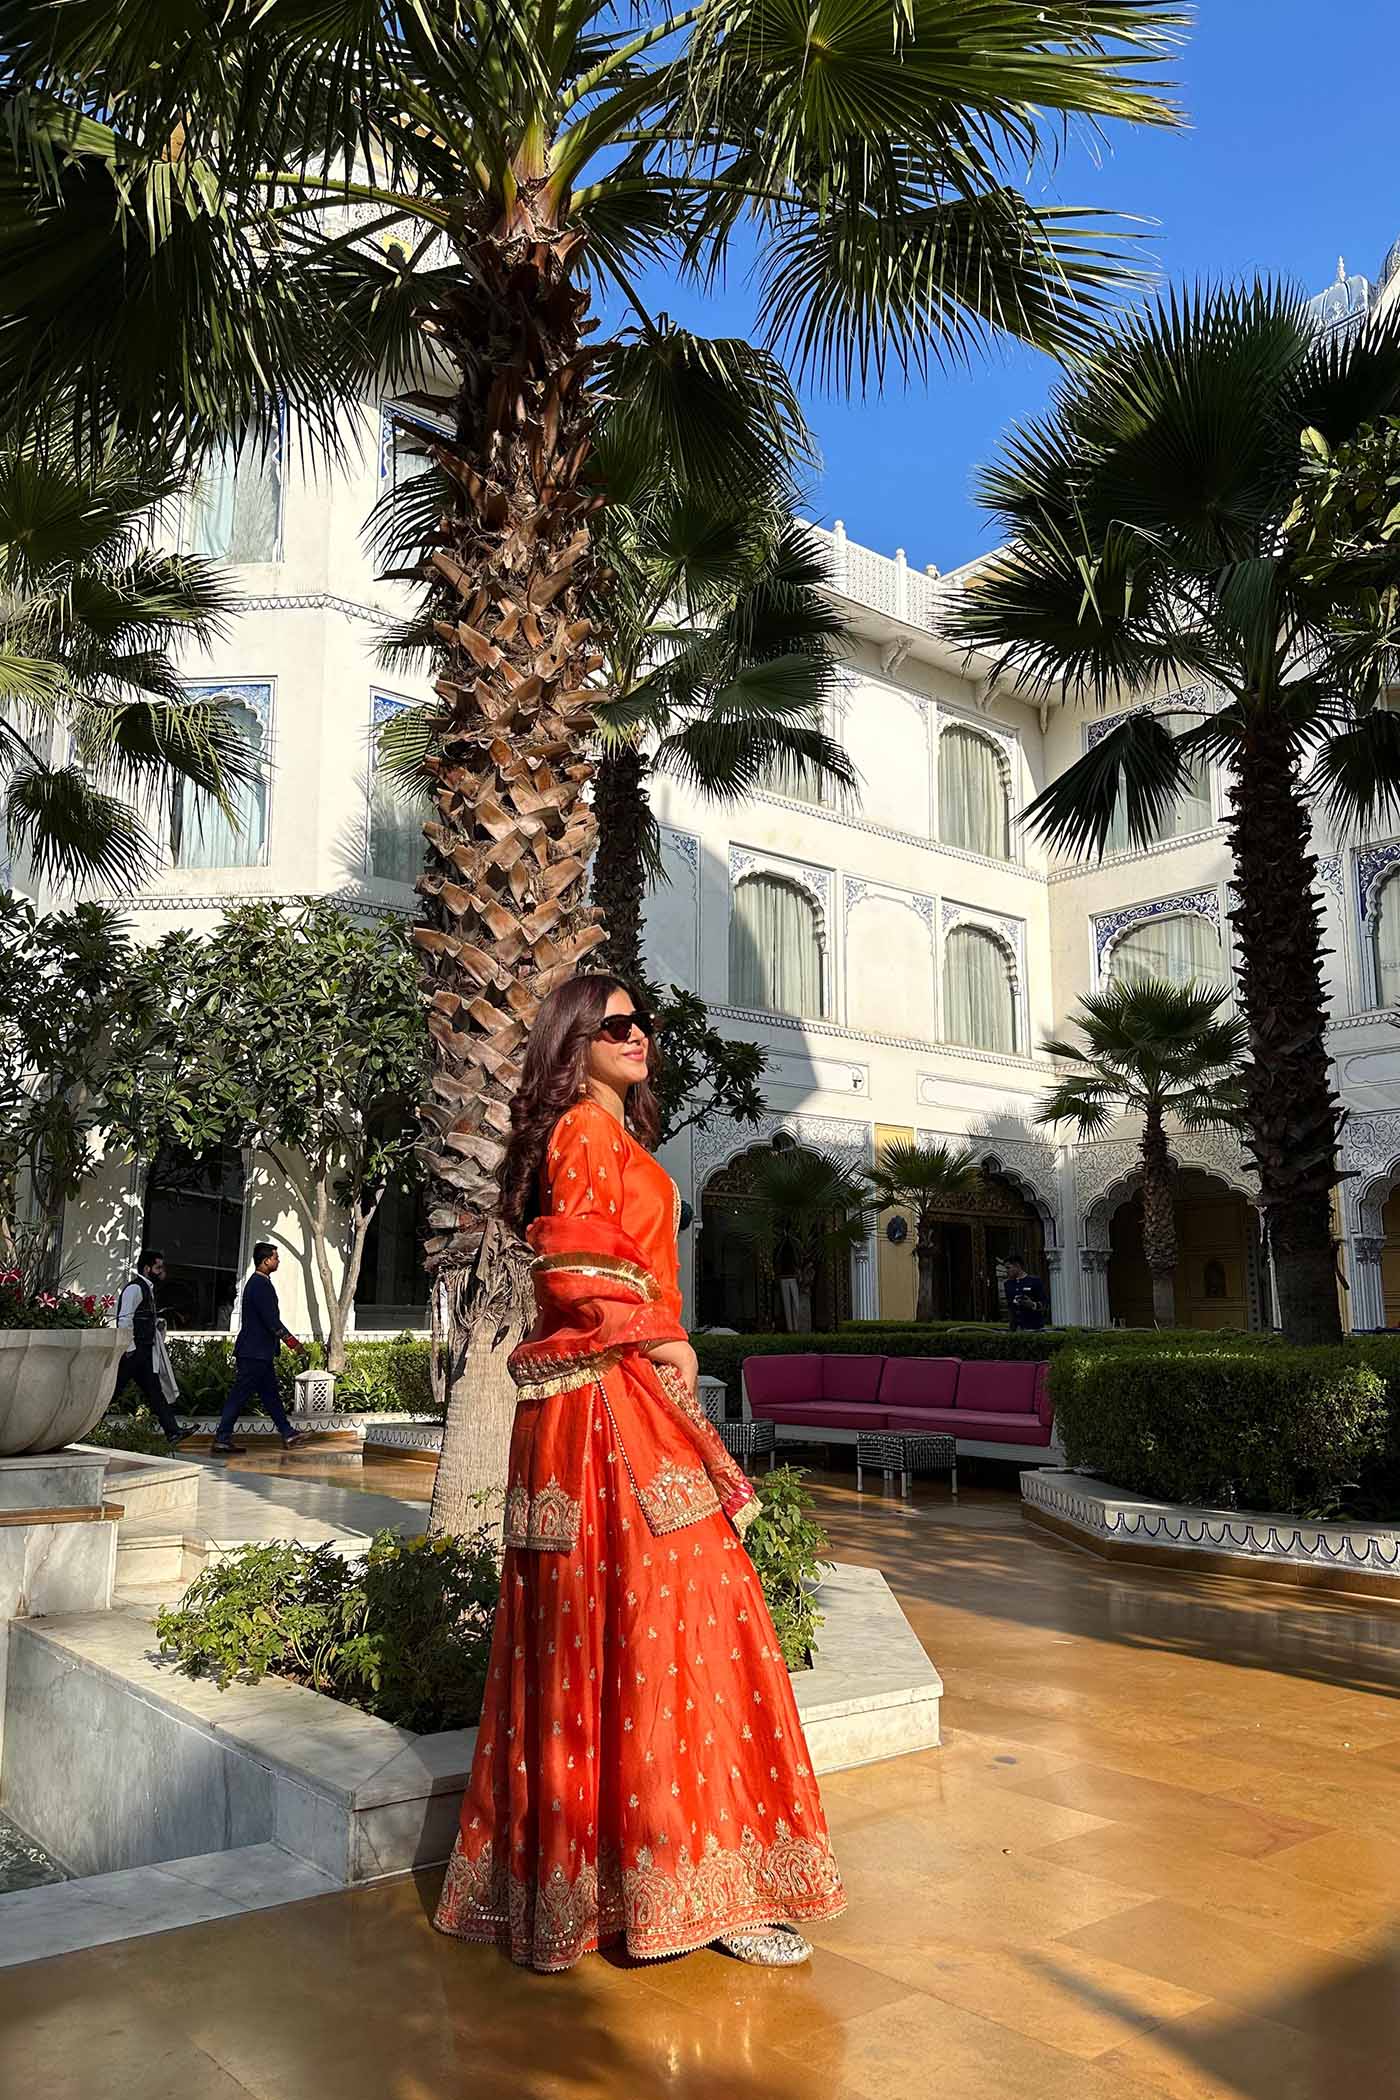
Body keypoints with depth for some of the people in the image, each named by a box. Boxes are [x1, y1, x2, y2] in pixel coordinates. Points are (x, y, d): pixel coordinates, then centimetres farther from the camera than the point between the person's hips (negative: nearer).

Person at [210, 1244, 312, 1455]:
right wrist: (293, 1343, -14)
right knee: (240, 1395, -4)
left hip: (260, 1352, 10)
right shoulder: (261, 1285, -17)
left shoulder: (257, 1282, 15)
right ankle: (222, 1439, 1)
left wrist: (290, 1341, 24)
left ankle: (287, 1433, 17)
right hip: (255, 1352, -10)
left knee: (270, 1393, 12)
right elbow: (272, 1321, -21)